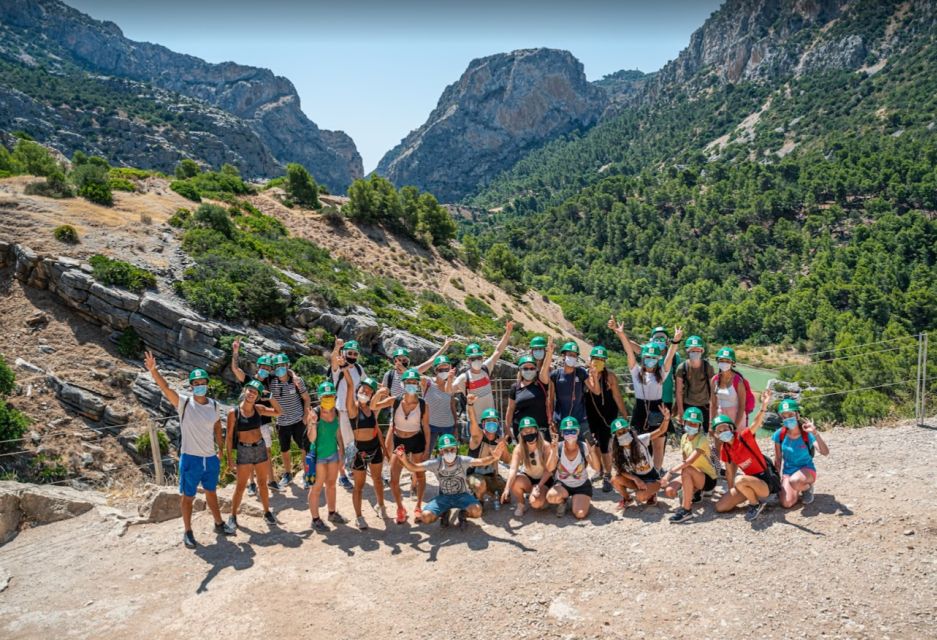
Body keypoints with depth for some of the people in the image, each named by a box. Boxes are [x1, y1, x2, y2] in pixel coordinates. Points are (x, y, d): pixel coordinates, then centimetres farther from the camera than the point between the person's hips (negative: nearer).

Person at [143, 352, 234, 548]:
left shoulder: (214, 405, 0)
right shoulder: (184, 403, -12)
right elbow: (165, 388, -26)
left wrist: (221, 450, 11)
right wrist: (153, 371, -42)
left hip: (211, 458, 4)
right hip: (190, 458, -4)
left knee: (211, 493, 21)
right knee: (188, 496, 9)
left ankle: (219, 524, 37)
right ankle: (187, 532, 25)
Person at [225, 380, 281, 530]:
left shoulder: (259, 409, -1)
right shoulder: (234, 412, -11)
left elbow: (278, 412, 5)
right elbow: (229, 437, -7)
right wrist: (230, 458, -8)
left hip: (260, 448, 3)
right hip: (244, 451, -3)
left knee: (263, 483, 13)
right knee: (240, 486, 3)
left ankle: (267, 512, 27)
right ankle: (233, 516, 19)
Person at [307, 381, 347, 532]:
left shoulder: (336, 412, -2)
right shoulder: (315, 413, -20)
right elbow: (311, 439, -22)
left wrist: (341, 452, 11)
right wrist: (313, 423, -37)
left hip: (333, 453, 6)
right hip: (318, 455, -6)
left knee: (331, 485, 20)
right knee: (317, 487, 7)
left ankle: (332, 513, 37)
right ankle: (315, 520, 20)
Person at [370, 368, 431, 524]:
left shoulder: (423, 404, -17)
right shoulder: (395, 401, -16)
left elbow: (426, 427, -7)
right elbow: (373, 407, -21)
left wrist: (427, 448, -5)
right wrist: (378, 394, -39)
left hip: (416, 441, -1)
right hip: (398, 441, 1)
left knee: (420, 475, 13)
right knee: (394, 478, 1)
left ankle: (418, 507, 33)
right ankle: (400, 509, 23)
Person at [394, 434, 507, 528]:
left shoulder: (462, 460, -16)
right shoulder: (436, 463, -13)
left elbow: (481, 462, -32)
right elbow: (414, 468, -16)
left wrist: (493, 458, -54)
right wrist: (404, 460, -37)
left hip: (462, 495, -1)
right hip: (444, 496, 1)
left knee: (477, 511, -32)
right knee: (425, 517, -24)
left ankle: (462, 513, 7)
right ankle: (444, 513, 12)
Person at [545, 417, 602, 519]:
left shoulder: (583, 447, -12)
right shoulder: (558, 447, -12)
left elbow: (597, 468, -18)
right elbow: (550, 469, -22)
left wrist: (592, 451, -30)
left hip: (582, 485, 0)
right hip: (562, 484, 0)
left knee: (580, 514, -22)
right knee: (551, 496, -33)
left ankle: (576, 499, 13)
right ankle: (562, 501, 4)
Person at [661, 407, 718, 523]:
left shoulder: (702, 439, -20)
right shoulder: (684, 437, 2)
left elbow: (689, 461, -34)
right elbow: (684, 461, 1)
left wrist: (670, 472, -38)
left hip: (708, 479, -7)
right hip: (692, 477, 7)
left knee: (687, 470, -36)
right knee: (669, 491, -15)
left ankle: (686, 510, -29)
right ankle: (696, 491, 14)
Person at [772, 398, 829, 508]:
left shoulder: (807, 434, -17)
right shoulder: (779, 435, -10)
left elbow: (825, 452, -33)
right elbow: (778, 459, 2)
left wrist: (815, 433, -44)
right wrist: (780, 477, -1)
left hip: (806, 469, -2)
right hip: (787, 471, 2)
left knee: (794, 481, -39)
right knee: (786, 503, -21)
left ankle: (808, 488, -1)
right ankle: (799, 490, 15)